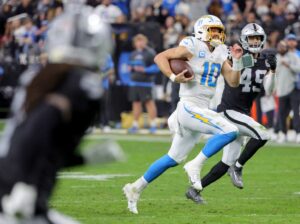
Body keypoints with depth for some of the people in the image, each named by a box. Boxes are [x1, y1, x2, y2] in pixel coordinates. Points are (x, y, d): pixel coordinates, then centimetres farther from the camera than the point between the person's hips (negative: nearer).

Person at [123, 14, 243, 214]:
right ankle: (195, 166, -14)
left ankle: (136, 188, 24)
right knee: (230, 131, -22)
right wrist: (173, 77, -20)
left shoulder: (220, 54, 13)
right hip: (189, 107, -8)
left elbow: (233, 82, 9)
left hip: (201, 111, 8)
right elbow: (160, 57, -9)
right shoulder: (193, 48, -9)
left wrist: (237, 60, -4)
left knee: (174, 158, 15)